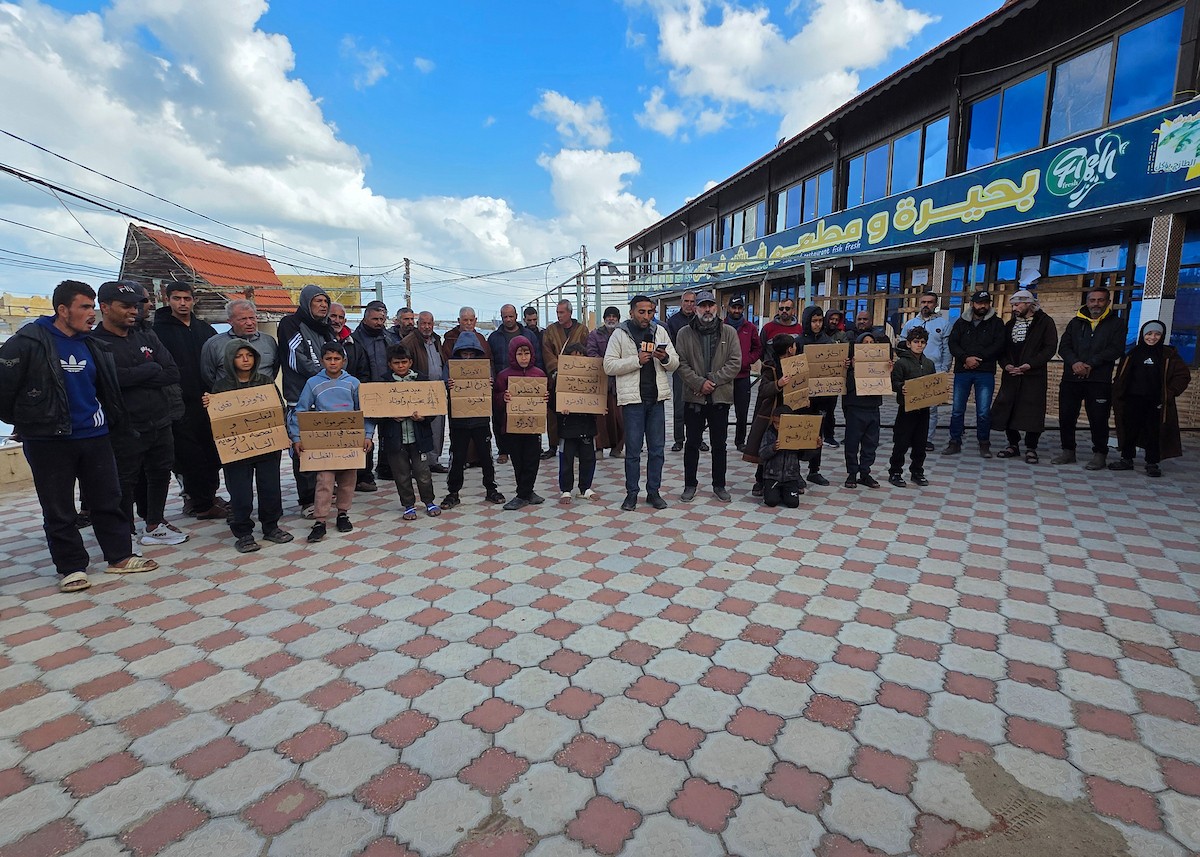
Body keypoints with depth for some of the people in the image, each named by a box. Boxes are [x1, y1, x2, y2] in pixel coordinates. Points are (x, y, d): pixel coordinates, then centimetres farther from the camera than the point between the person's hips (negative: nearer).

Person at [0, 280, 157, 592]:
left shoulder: (92, 345, 7)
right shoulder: (28, 343, -11)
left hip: (95, 437, 5)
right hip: (48, 441, -5)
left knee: (108, 500, 10)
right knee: (58, 511, 6)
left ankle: (119, 556, 20)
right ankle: (71, 567, 18)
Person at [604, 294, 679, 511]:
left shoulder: (660, 331, 9)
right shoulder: (620, 334, -1)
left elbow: (675, 363, 9)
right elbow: (609, 365, -8)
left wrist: (665, 358, -13)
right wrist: (637, 360, -17)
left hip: (656, 398, 4)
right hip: (632, 398, -3)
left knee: (657, 449, 8)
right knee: (633, 450, 3)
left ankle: (654, 491, 20)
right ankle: (631, 493, 16)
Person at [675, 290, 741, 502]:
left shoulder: (729, 333, 3)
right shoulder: (684, 334, 1)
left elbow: (735, 363, -4)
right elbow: (681, 363, -5)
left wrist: (713, 381, -13)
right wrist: (699, 383, -16)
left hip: (721, 397, 1)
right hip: (693, 397, 0)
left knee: (719, 444, 10)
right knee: (692, 443, 7)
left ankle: (719, 484, 23)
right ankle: (690, 484, 20)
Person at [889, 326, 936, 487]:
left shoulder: (929, 363, 11)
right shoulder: (901, 362, -8)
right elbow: (894, 383, -12)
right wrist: (901, 388, -32)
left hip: (924, 409, 6)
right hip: (907, 409, -5)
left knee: (920, 444, 12)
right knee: (901, 443, 0)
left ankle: (917, 472, 26)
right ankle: (895, 473, 12)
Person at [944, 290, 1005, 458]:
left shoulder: (996, 323, 8)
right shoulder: (961, 322, 12)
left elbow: (999, 346, -2)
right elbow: (953, 345, 2)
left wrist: (978, 359, -12)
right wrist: (966, 358, -14)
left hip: (985, 372, -1)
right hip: (962, 371, 1)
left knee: (984, 411, -2)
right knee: (957, 410, 2)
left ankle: (984, 444, 11)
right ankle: (955, 442, 11)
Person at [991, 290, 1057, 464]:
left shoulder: (1044, 322, 0)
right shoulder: (1010, 324, 14)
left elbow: (1050, 347, -6)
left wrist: (1030, 365, -17)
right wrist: (1006, 364, -5)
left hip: (1034, 375, -4)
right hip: (1011, 374, 4)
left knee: (1032, 411, -3)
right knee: (1006, 409, 2)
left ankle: (1031, 448, 9)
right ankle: (1013, 444, 16)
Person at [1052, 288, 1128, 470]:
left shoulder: (1116, 323, 8)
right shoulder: (1076, 322, 16)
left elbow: (1116, 349, -5)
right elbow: (1064, 346, 5)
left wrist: (1090, 364, -15)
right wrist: (1074, 362, -13)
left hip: (1099, 380, -3)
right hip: (1071, 378, 3)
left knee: (1098, 418, -1)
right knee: (1066, 416, 5)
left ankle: (1100, 454, 10)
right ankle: (1068, 451, 17)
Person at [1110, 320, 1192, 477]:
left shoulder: (1168, 354, 2)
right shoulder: (1133, 353, 8)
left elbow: (1183, 375, 0)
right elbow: (1121, 376, 11)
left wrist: (1170, 393, -8)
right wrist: (1118, 394, 1)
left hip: (1156, 402, -2)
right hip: (1133, 401, 2)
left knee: (1154, 432, 2)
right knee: (1129, 430, 6)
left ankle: (1153, 463, 12)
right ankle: (1126, 459, 16)